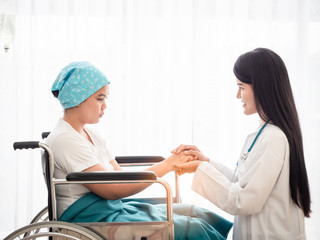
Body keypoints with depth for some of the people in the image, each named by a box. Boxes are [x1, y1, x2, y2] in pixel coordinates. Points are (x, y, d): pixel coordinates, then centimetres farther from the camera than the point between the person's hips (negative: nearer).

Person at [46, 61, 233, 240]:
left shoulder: (91, 135, 16)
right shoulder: (64, 140, -14)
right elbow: (112, 190, -19)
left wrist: (174, 164, -3)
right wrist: (166, 165, -16)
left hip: (115, 209, 9)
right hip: (92, 221, -9)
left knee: (201, 216, 0)